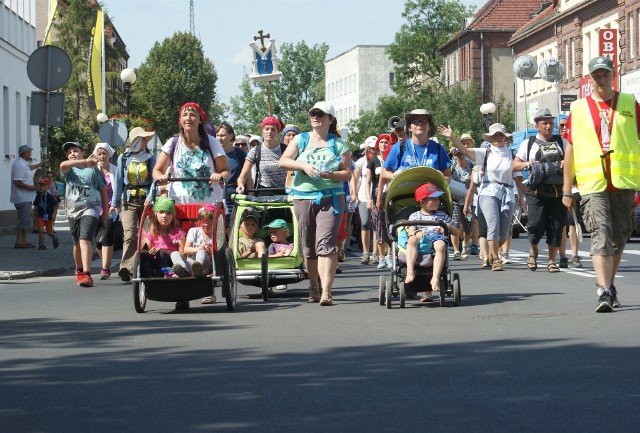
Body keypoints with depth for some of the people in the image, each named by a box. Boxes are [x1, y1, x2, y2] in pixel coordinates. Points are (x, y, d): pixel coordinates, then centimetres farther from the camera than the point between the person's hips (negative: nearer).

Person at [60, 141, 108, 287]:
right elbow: (63, 165, -19)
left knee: (85, 240, -21)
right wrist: (85, 162, -32)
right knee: (77, 243, 15)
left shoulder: (93, 169, 4)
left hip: (90, 208, -4)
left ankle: (86, 274, -29)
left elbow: (103, 190, 10)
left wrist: (106, 211, 7)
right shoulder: (69, 170, 8)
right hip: (73, 210, 4)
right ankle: (79, 270, 35)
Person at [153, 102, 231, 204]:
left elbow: (226, 170, 5)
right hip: (179, 202, 0)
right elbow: (157, 170, 9)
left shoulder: (211, 142, 4)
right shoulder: (173, 143, 5)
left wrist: (220, 176, -19)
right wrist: (160, 177, -15)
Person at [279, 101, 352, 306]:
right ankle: (314, 288, 22)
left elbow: (347, 174, 3)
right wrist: (303, 166, -13)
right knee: (308, 245, 8)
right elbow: (283, 161, 3)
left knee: (326, 244, -15)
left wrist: (330, 175, -17)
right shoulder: (300, 140, 12)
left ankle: (326, 292, -21)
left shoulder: (339, 145, 7)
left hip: (330, 198, -3)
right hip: (303, 197, 3)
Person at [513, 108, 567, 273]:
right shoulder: (528, 143, 14)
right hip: (537, 191, -1)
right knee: (536, 224, -12)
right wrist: (528, 164, -9)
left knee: (556, 226, -2)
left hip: (558, 191, 1)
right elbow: (515, 165, 11)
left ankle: (552, 260, 9)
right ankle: (533, 251, 16)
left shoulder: (561, 142, 17)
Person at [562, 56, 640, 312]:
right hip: (592, 184, -2)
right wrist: (566, 191, 8)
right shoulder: (578, 109, 8)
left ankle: (609, 285, 25)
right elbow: (570, 150, 10)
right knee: (600, 236, -13)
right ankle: (604, 292, -20)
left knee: (619, 237, 9)